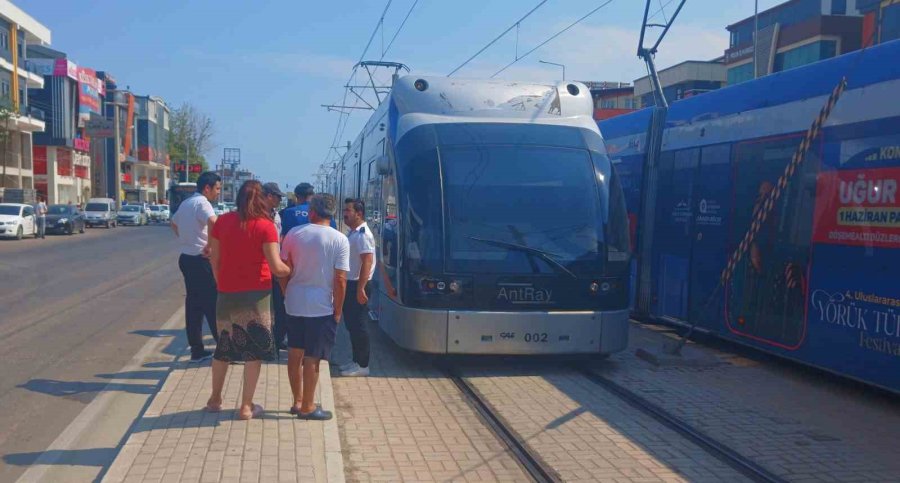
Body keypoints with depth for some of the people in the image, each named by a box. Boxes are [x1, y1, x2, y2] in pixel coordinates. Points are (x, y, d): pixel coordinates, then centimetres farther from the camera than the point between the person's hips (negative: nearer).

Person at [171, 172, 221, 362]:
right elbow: (212, 222, -35)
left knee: (193, 303, 11)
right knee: (212, 304, -3)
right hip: (201, 260, -9)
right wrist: (210, 246, -23)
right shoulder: (202, 203, -14)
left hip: (186, 258, 9)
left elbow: (173, 223, 32)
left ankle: (197, 349, 15)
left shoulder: (186, 203, 15)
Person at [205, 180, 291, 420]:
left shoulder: (222, 221, 1)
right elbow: (276, 267, -15)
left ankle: (215, 399, 30)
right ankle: (246, 406, 11)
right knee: (254, 350, 7)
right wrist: (292, 271, 4)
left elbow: (214, 259, 5)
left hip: (227, 293, 4)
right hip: (256, 294, -4)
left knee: (224, 346, 20)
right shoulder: (265, 226, -11)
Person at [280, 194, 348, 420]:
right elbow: (340, 280, -12)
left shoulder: (294, 233, -1)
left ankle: (298, 401, 27)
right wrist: (338, 310, -3)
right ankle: (307, 407, 12)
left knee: (295, 353, 15)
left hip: (294, 302, 4)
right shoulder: (339, 240, -10)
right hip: (321, 306, -4)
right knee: (312, 357, 4)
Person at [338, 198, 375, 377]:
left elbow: (367, 262, -24)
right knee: (351, 324, 15)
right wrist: (355, 287, 18)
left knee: (359, 325, -4)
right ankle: (356, 360, 25)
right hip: (350, 284, 10)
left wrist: (360, 288, -27)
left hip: (357, 286, -10)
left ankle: (362, 365, 4)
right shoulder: (353, 233, 15)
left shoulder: (363, 234, -17)